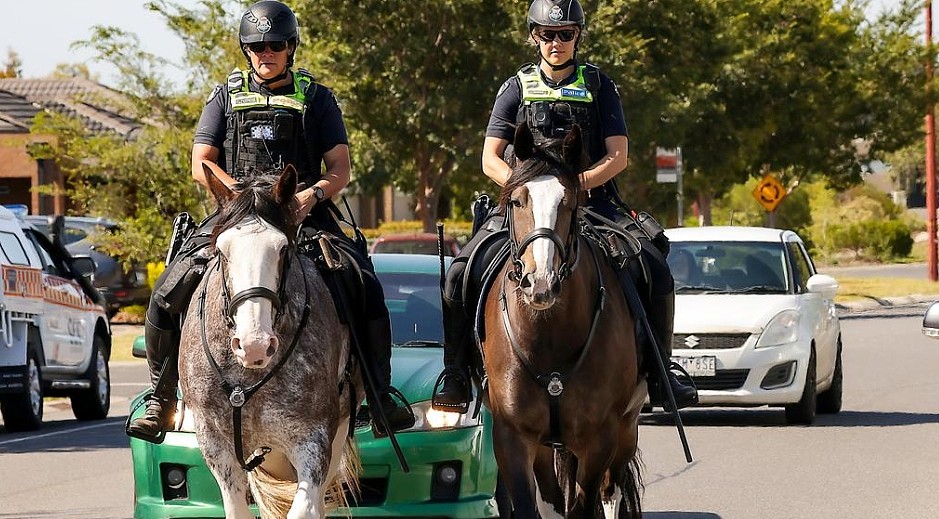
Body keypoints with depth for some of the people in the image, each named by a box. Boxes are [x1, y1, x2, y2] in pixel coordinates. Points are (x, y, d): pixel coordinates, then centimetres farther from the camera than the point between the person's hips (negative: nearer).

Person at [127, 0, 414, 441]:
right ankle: (161, 397, -2)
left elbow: (341, 168, 5)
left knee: (366, 290, -22)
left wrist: (312, 195, -17)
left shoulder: (316, 98, 11)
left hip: (305, 213, -1)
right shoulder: (226, 97, 14)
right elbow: (200, 164, 7)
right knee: (167, 294, -17)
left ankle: (380, 394, -10)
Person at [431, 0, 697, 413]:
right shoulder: (517, 88, 12)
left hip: (592, 202, 0)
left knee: (657, 271, -20)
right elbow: (490, 160, 7)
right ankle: (454, 378, -8)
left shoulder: (598, 85, 11)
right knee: (460, 273, -21)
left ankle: (659, 373, -5)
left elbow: (618, 154, 3)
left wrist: (580, 182, -15)